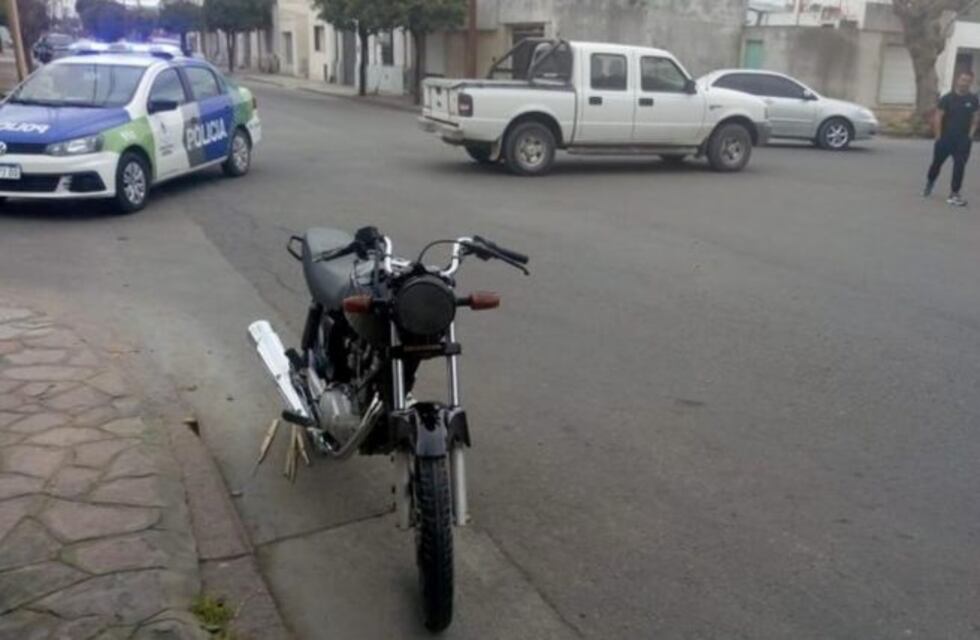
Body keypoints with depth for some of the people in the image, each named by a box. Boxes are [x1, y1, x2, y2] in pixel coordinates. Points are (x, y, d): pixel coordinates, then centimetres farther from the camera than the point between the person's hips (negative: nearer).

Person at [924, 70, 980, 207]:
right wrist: (938, 136, -10)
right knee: (937, 163, 10)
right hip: (945, 138, -1)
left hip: (963, 140, 1)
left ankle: (954, 194, -3)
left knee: (959, 166, -7)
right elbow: (937, 118, -7)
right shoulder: (947, 98, -6)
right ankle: (930, 182, 39)